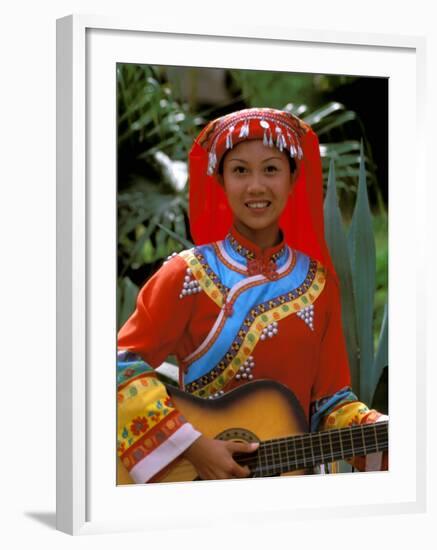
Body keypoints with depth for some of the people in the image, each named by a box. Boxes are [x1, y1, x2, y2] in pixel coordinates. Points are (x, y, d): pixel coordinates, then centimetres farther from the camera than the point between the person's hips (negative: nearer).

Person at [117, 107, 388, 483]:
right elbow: (125, 364, -10)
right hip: (198, 475, -4)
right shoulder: (189, 274, -6)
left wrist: (379, 430, -10)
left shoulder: (317, 280, 5)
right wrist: (190, 444, -17)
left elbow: (329, 397, 6)